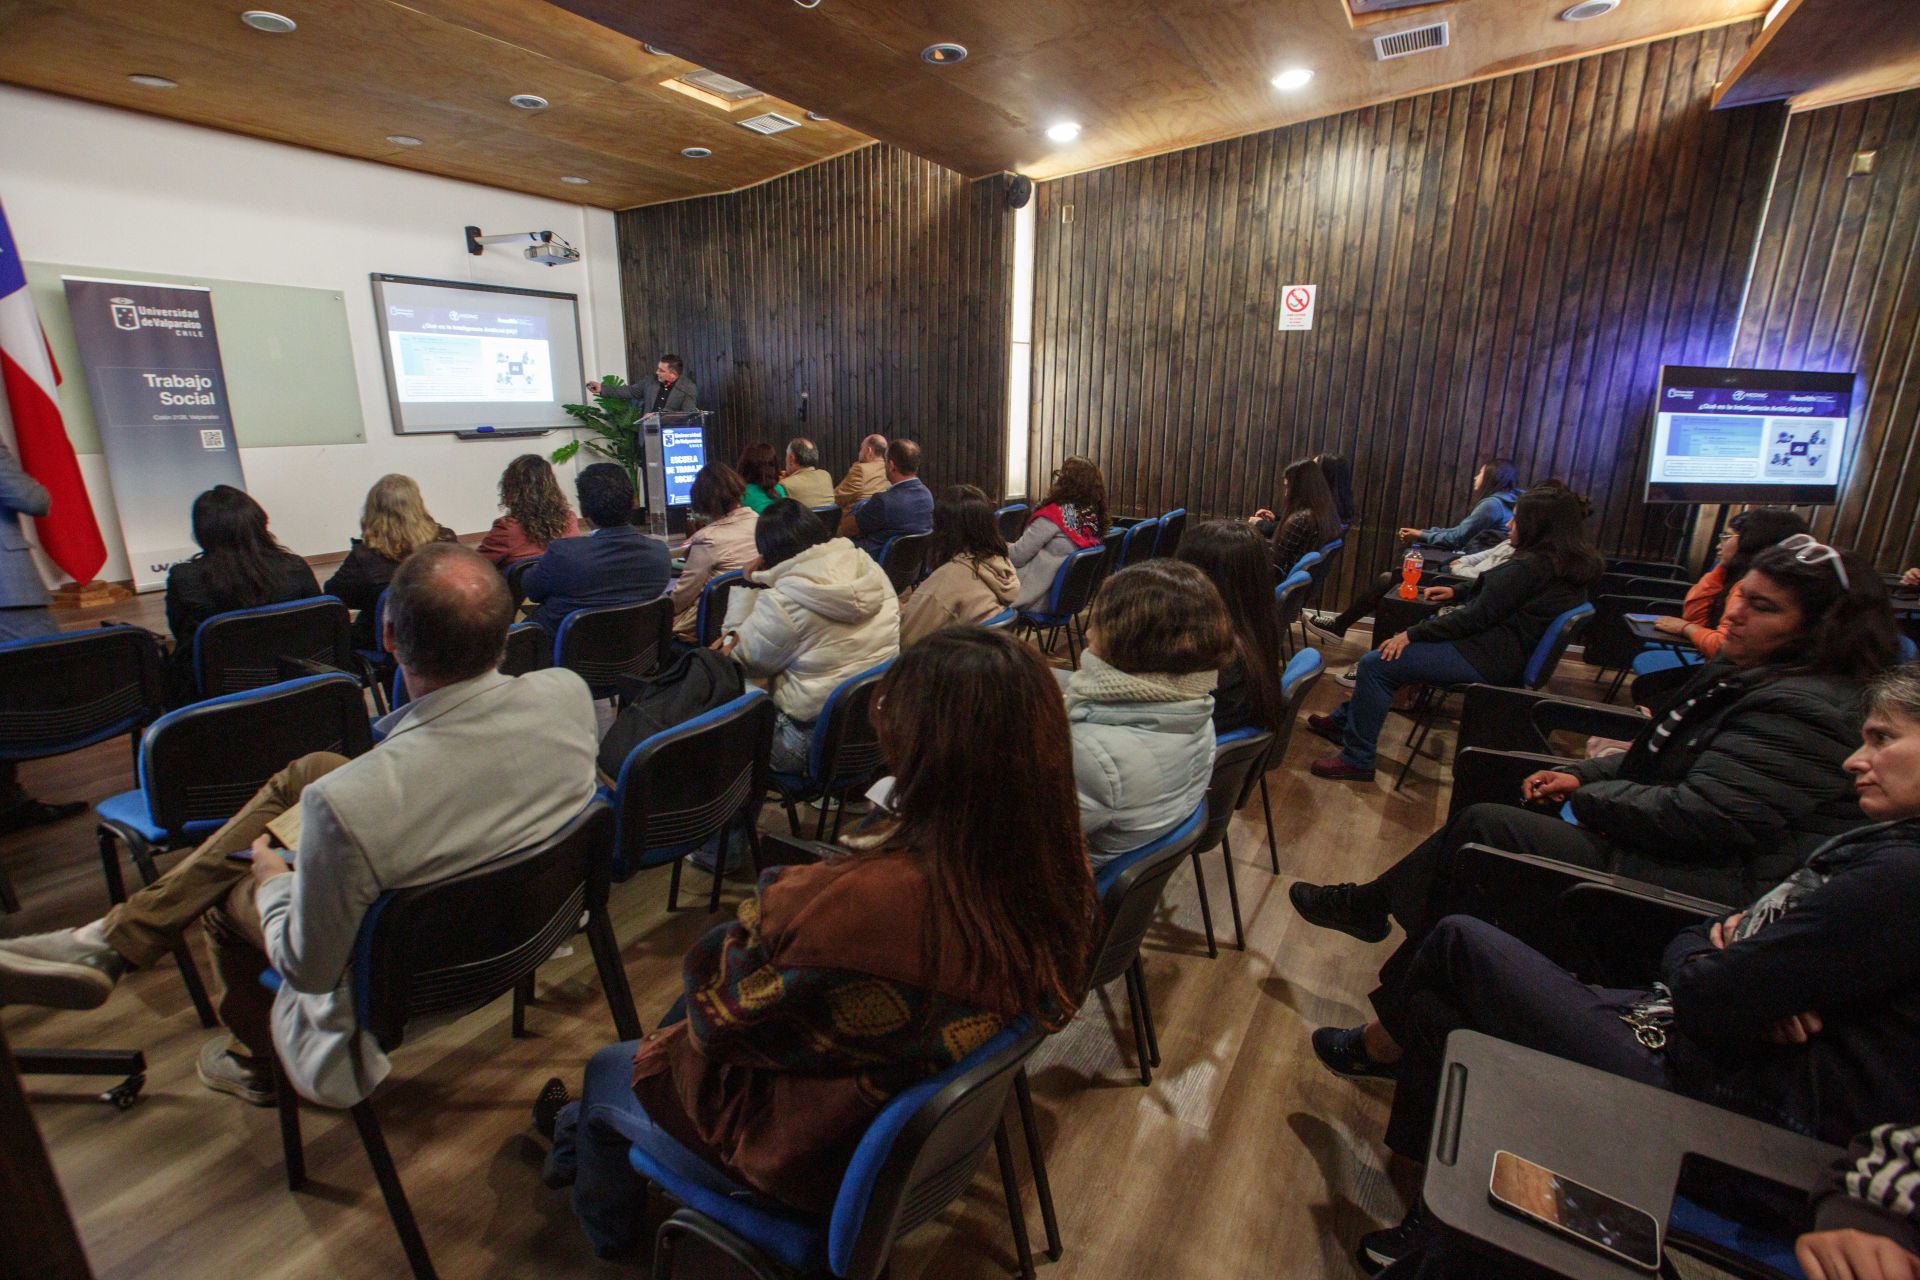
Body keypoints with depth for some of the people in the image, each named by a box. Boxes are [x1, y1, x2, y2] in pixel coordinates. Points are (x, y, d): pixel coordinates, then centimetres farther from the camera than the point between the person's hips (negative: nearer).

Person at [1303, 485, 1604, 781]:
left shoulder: (1530, 567, -21)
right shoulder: (1570, 565, 10)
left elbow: (1475, 617, -21)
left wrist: (1412, 634, -16)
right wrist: (1458, 592, 20)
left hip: (1487, 660, -11)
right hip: (1508, 652, 11)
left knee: (1376, 664, -16)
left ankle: (1356, 760, -9)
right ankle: (1345, 721, 24)